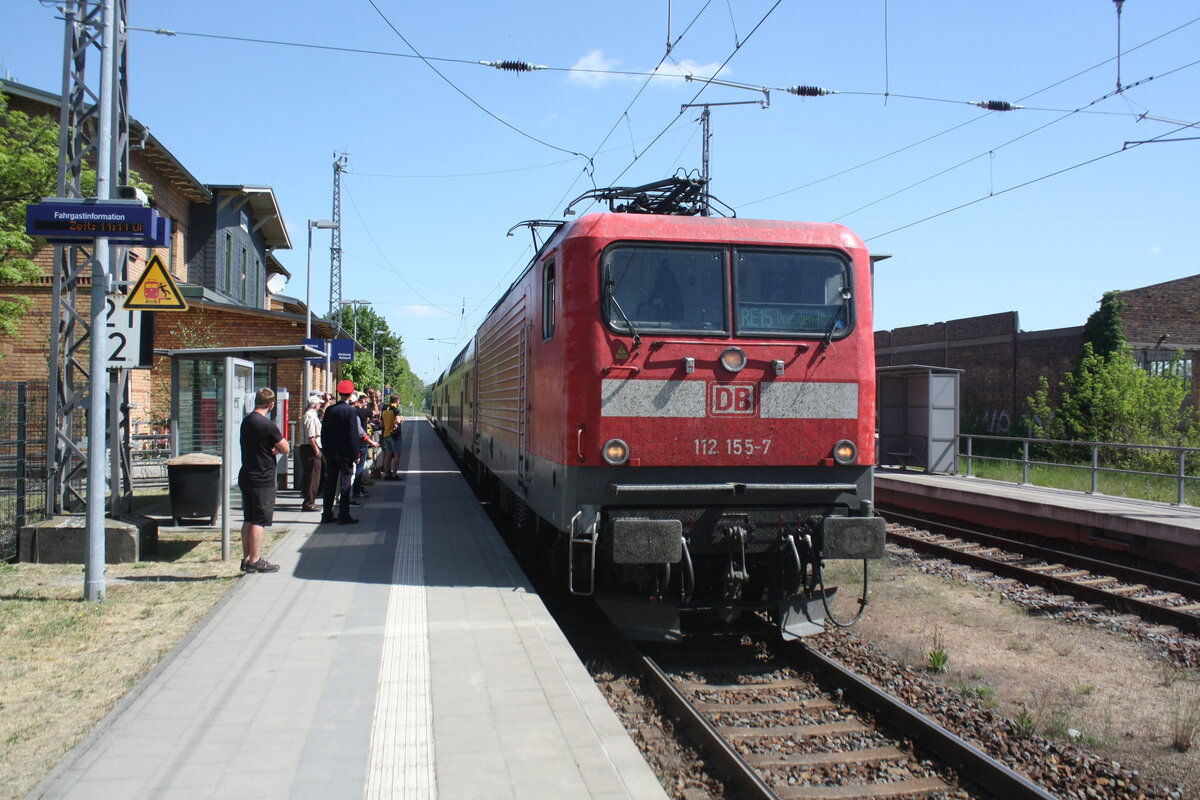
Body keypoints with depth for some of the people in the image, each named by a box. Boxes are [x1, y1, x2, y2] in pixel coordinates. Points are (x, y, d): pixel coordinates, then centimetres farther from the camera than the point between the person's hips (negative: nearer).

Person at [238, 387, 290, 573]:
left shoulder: (246, 421, 9)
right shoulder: (268, 425, -18)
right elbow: (286, 449, -12)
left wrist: (271, 449, -2)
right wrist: (278, 447, 8)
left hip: (246, 476, 8)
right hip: (262, 479, -8)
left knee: (248, 519, 13)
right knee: (259, 521, -2)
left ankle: (246, 558, 18)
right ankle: (255, 561, 2)